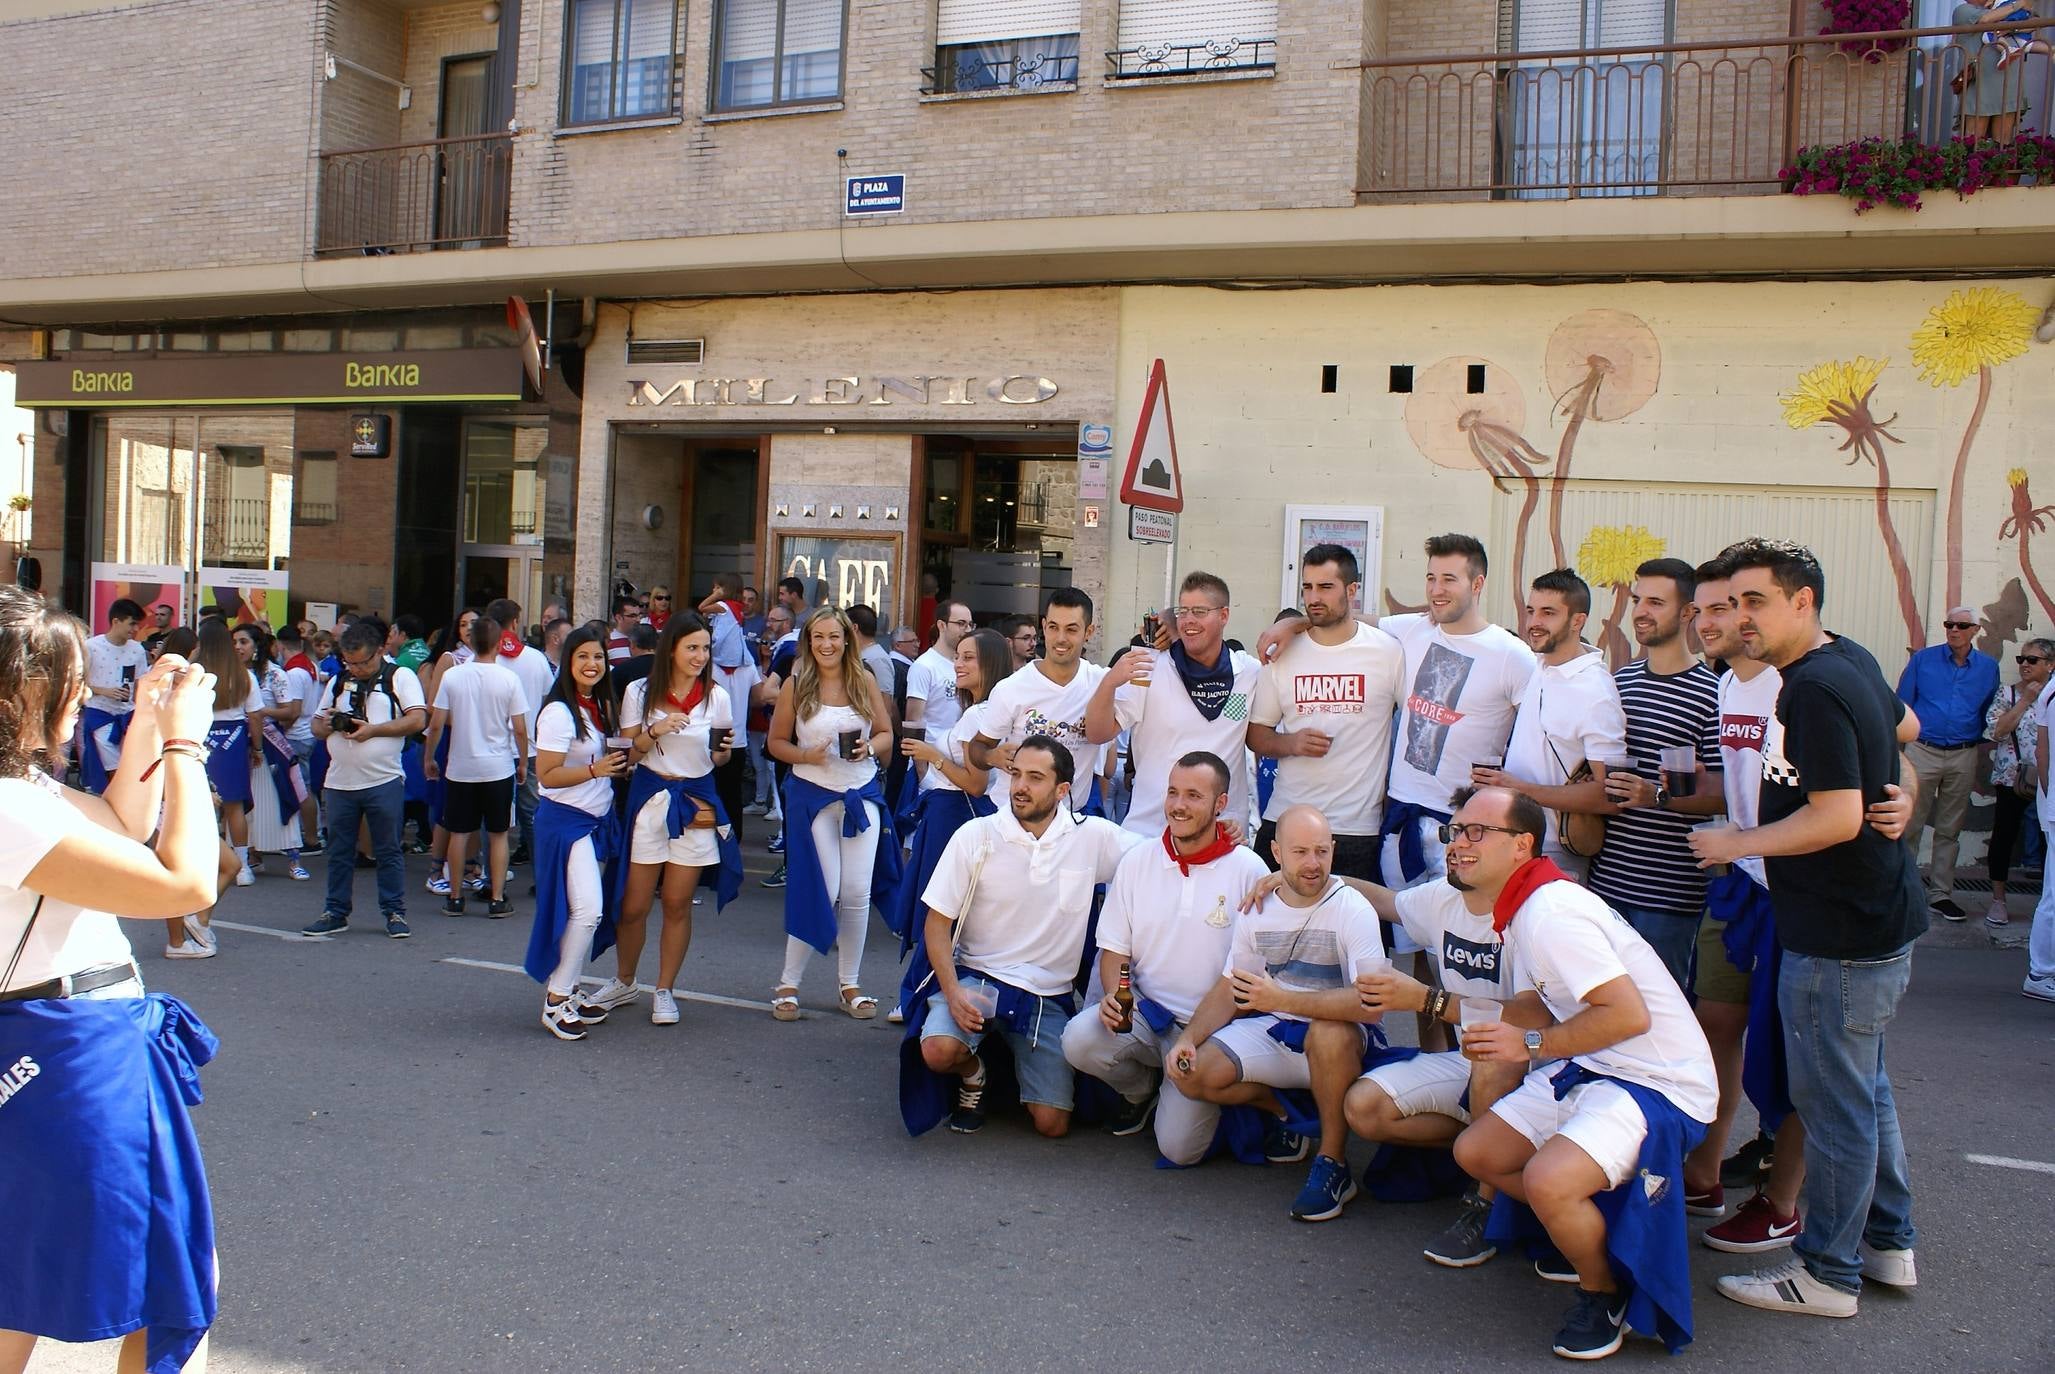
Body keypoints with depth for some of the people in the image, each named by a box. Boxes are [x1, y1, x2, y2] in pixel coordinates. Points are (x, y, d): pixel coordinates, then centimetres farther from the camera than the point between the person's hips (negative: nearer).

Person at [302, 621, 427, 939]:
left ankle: (395, 913, 10)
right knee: (339, 852, 11)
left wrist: (373, 729, -17)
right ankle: (335, 913, 20)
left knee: (388, 851, 2)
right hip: (339, 782, 5)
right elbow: (317, 726, 19)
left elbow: (418, 720, -12)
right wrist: (326, 725, -4)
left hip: (383, 782, -5)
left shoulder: (400, 677, -1)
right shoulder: (338, 682, 15)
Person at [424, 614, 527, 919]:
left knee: (459, 833, 12)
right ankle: (497, 899, 7)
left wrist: (430, 759, 11)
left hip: (460, 768, 1)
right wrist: (523, 764, 8)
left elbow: (436, 724, -4)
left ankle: (455, 897, 17)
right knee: (498, 834, 8)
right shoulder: (508, 679, -8)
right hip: (498, 768, -1)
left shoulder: (452, 676, -5)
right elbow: (520, 729, -7)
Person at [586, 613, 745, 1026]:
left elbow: (718, 759, 10)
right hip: (649, 799, 0)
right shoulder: (641, 692, -1)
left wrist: (723, 749, -13)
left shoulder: (716, 696, 1)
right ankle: (624, 982, 26)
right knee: (633, 905, 4)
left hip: (696, 802, 1)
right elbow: (627, 753, 1)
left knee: (678, 904, 5)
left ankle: (665, 991, 18)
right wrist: (655, 731, -17)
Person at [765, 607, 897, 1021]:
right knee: (821, 891, -3)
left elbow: (886, 734, 9)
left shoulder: (865, 683, 3)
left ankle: (850, 984, 18)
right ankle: (787, 984, 11)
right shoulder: (796, 686, -3)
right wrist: (806, 756, -17)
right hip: (812, 795, -2)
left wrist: (868, 748, -12)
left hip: (862, 794, 3)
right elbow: (776, 742, 1)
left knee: (858, 893, 3)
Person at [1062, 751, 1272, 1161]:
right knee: (1079, 1039, -27)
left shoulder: (1248, 871, -7)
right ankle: (1141, 1090, 7)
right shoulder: (1138, 859, 2)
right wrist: (1113, 995, -14)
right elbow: (1113, 948, 7)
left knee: (1180, 1147, -17)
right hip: (1144, 1011, 3)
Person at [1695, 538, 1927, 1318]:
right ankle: (1887, 1243, 34)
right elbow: (1905, 728, 28)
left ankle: (1828, 1272, 13)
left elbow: (1837, 819, -27)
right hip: (1880, 918, 11)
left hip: (1841, 938, -11)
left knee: (1833, 1103, 1)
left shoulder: (1814, 690, -23)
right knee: (1865, 1088, 21)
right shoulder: (1850, 660, 9)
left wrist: (1736, 843, -16)